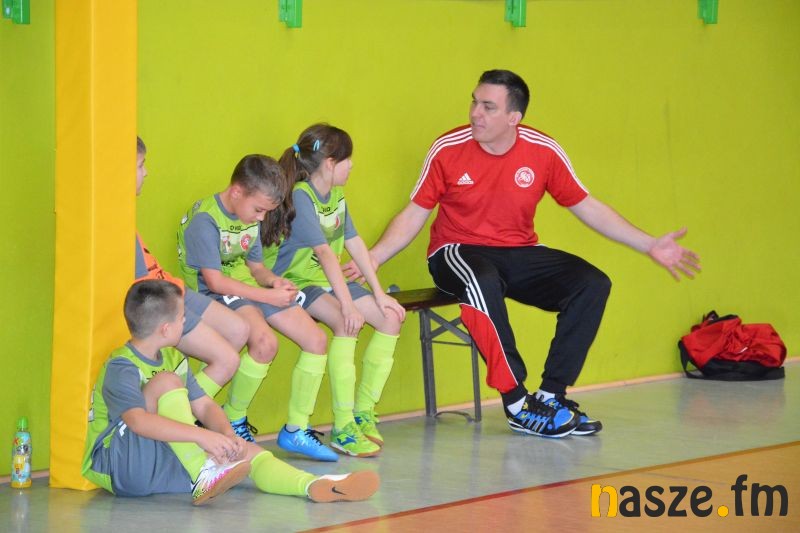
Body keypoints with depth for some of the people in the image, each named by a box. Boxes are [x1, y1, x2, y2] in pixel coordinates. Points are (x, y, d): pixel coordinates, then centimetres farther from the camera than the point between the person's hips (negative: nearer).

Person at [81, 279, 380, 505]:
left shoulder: (173, 358, 13)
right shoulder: (120, 367, -17)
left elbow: (204, 406, 8)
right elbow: (138, 420, -33)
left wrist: (228, 435, -15)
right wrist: (201, 436, -42)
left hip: (163, 460, 8)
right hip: (113, 465, -8)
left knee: (247, 452, -10)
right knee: (166, 382, -26)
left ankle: (316, 486, -33)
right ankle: (204, 477, -36)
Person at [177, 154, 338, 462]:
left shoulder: (250, 217, 12)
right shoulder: (204, 220, -16)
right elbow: (215, 281, -20)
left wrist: (273, 281, -5)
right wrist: (269, 296, -20)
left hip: (247, 288, 9)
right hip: (213, 295, -9)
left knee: (316, 339, -5)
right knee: (265, 342, -35)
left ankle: (297, 430, 4)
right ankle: (232, 421, -13)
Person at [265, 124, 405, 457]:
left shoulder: (336, 195, 8)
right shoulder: (300, 197, -20)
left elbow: (355, 244, 8)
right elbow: (325, 252, -30)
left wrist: (378, 293, 1)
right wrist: (348, 305, -39)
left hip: (326, 281, 9)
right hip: (293, 283, -9)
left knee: (391, 318, -5)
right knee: (346, 323, -33)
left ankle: (362, 413, 3)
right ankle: (343, 430, -31)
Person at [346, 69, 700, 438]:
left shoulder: (544, 152, -4)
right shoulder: (448, 150, -9)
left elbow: (586, 207, 6)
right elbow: (414, 214, -1)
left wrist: (649, 246, 3)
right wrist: (372, 258, -15)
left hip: (519, 253, 4)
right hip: (457, 252, -4)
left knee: (592, 284, -18)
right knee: (484, 283, -39)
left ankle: (550, 396, -13)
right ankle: (517, 404, -29)